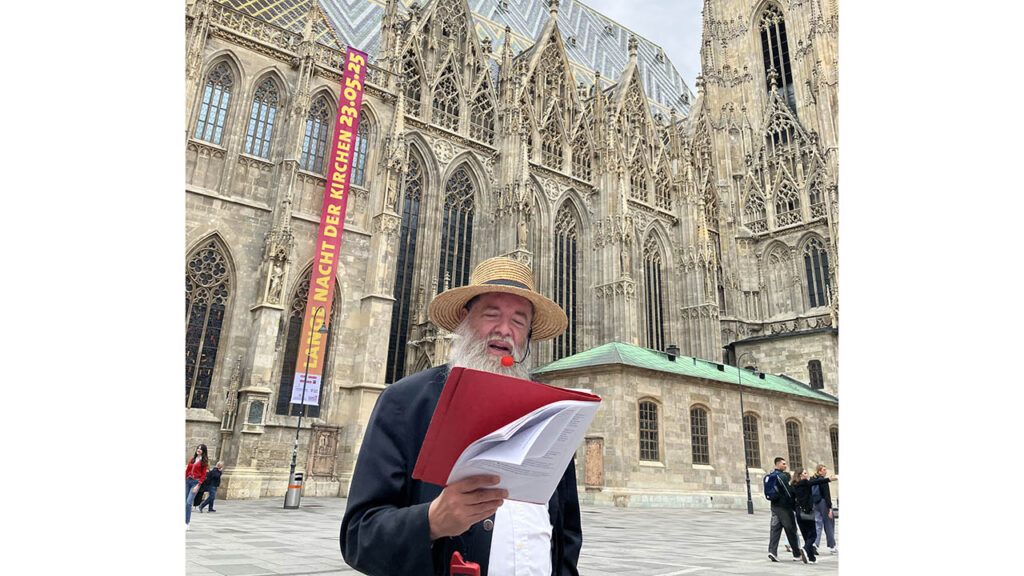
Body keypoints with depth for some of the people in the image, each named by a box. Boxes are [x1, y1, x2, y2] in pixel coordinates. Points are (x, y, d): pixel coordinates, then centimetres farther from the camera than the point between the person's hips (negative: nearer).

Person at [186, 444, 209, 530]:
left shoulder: (204, 461, -1)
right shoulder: (192, 459, 13)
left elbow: (203, 475, -5)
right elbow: (187, 471, 14)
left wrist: (197, 486, -12)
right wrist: (184, 480, 5)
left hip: (196, 482, -5)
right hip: (187, 480, 5)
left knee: (189, 502, -14)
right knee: (185, 502, 3)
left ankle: (187, 524, -8)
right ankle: (184, 522, 13)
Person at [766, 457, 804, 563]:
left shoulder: (771, 476, 13)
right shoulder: (782, 476, -14)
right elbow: (788, 491, -16)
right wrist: (794, 504, -7)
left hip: (774, 506, 7)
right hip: (784, 506, -7)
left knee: (775, 529, 4)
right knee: (791, 530, 4)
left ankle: (772, 551, -6)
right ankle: (797, 554, 14)